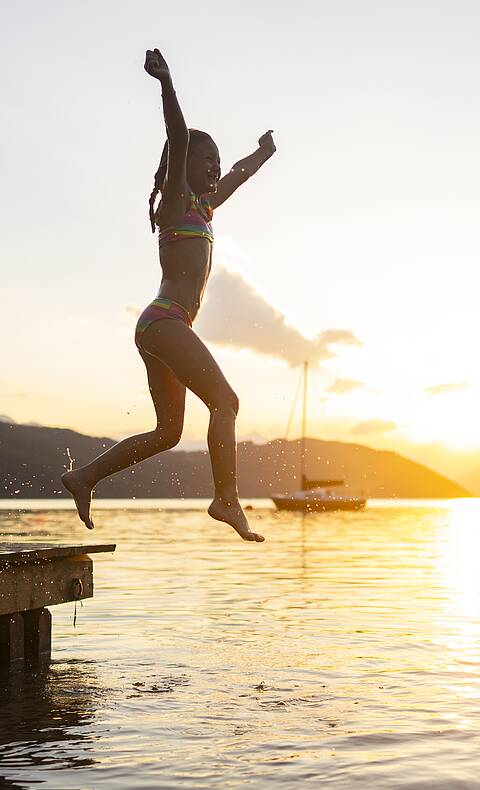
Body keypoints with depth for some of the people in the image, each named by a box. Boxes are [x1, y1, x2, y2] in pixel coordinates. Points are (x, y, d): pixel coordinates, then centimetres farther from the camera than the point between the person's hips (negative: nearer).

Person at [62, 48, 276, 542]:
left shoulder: (202, 206, 24)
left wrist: (264, 152, 57)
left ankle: (84, 477, 13)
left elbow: (239, 174, 42)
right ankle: (227, 499, -20)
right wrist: (167, 84, -30)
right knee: (224, 400, -16)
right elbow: (179, 138, -15)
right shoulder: (176, 198, 0)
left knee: (168, 432, 9)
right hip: (165, 320, -9)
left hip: (160, 329, 9)